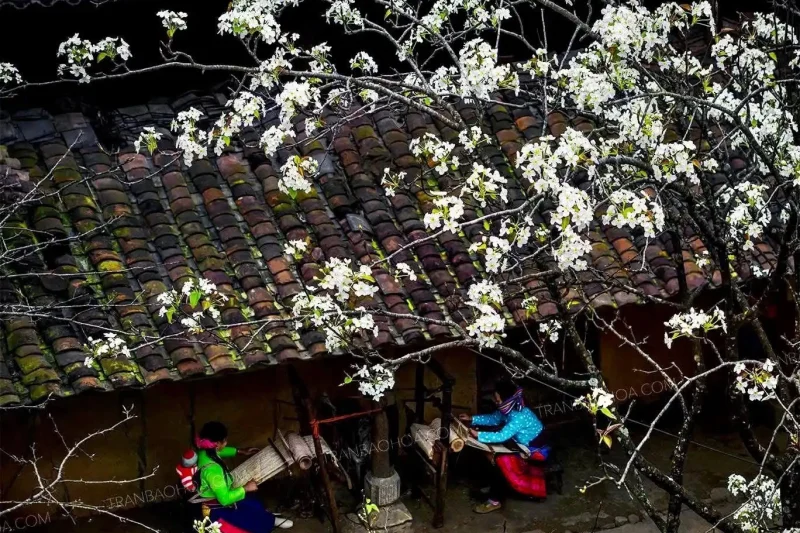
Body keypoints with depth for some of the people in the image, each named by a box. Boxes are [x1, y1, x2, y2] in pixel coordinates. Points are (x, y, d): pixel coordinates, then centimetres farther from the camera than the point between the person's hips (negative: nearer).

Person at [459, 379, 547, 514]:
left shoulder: (520, 417, -33)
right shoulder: (509, 409, -7)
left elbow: (502, 436, -38)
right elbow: (493, 418, 10)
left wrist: (478, 435, -34)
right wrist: (472, 419, 0)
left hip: (536, 451, -9)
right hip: (523, 445, 9)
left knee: (501, 460, -21)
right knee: (492, 451, 0)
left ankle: (495, 501, -10)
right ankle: (494, 487, 14)